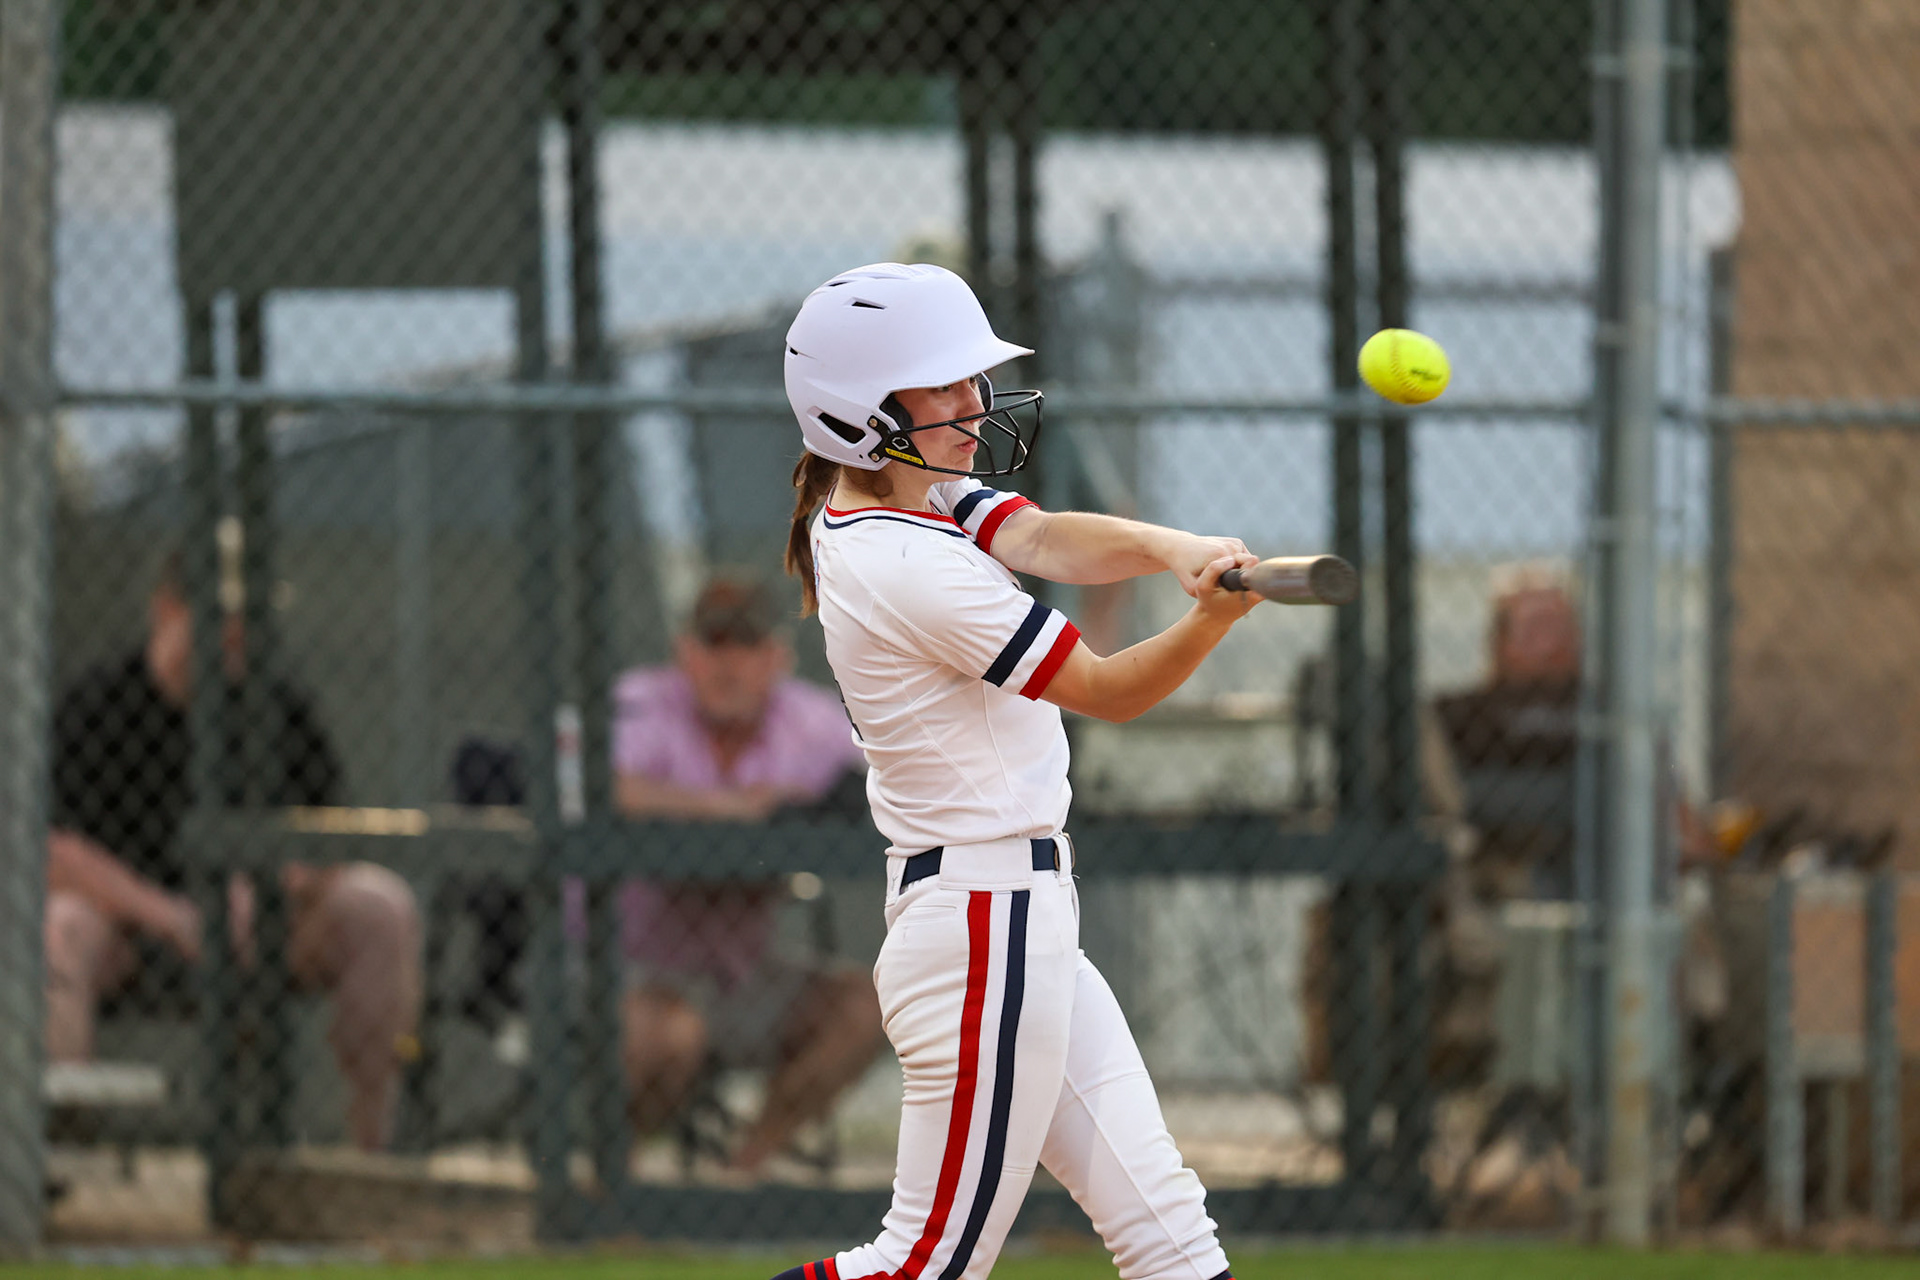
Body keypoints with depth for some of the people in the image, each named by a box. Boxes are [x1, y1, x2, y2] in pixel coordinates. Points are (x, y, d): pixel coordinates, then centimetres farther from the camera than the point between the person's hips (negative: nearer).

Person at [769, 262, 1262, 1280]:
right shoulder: (907, 567, -20)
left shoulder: (914, 499, 8)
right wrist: (1220, 613, -33)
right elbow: (1110, 689, -17)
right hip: (985, 927, -10)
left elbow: (1052, 541, -7)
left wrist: (1181, 551, -27)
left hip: (1024, 928, 10)